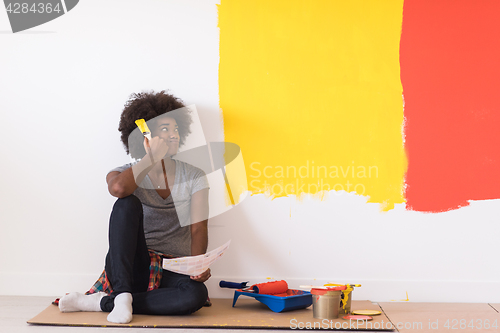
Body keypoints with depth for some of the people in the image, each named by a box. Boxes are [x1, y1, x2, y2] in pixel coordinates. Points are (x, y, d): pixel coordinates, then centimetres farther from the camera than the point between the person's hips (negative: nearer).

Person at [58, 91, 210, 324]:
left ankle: (102, 303, -24)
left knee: (196, 294, -35)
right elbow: (118, 188, -24)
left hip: (173, 271, 1)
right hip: (130, 267, -1)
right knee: (127, 203, -27)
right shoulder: (126, 174, 4)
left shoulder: (194, 177, 9)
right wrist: (152, 158, -12)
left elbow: (198, 228, -3)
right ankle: (123, 295, -33)